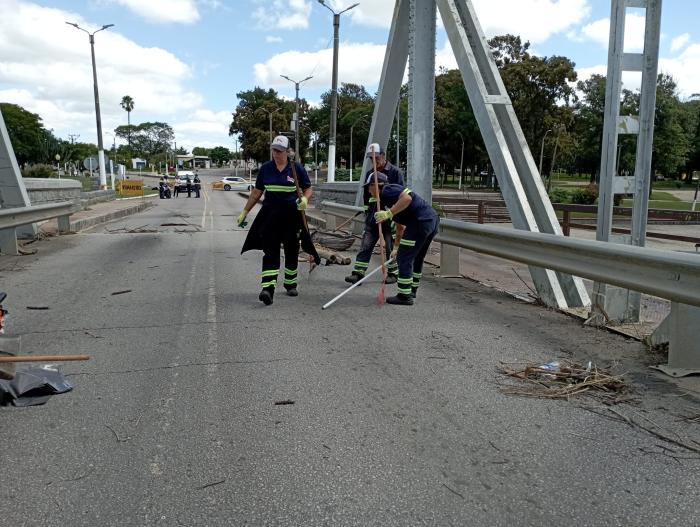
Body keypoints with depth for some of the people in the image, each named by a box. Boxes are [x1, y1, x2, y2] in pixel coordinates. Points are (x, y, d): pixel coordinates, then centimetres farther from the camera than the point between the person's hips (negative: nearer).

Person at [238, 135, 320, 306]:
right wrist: (244, 212, 11)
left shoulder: (296, 168, -1)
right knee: (270, 252, -9)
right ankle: (267, 289, -16)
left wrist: (304, 199, -18)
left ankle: (291, 284, 29)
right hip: (270, 215, 1)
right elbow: (256, 192, 12)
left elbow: (308, 189, 5)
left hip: (292, 216, 0)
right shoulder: (265, 169, 5)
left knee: (291, 252, 11)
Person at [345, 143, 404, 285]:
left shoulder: (395, 172, -4)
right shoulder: (369, 173, 13)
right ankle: (358, 273, 0)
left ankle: (393, 273, 15)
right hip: (372, 217, 5)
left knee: (390, 246, 3)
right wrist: (367, 212, 18)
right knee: (365, 245, 0)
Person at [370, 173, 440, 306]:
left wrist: (389, 213, -22)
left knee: (404, 258, -2)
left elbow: (407, 198, -23)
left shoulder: (387, 191, -4)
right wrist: (397, 247, 34)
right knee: (417, 258, 23)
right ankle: (412, 290, 37)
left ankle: (405, 296, 2)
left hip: (420, 222, -10)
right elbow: (400, 226, 31)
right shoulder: (385, 200, 25)